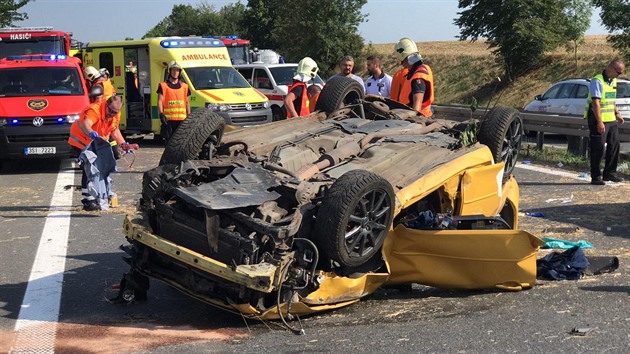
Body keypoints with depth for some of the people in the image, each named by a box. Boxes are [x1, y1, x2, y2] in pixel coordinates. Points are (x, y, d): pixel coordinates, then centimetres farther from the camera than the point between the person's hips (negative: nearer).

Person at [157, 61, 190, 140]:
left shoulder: (184, 86, 15)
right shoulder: (163, 85, 4)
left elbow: (187, 102, 19)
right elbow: (160, 101, -3)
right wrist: (161, 114, -15)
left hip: (182, 119, 3)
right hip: (168, 119, -3)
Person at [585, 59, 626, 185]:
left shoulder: (613, 81, 13)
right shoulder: (597, 81, -15)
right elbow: (595, 102, -22)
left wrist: (617, 114, 19)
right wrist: (600, 122, -26)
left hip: (612, 121, 9)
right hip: (598, 121, -9)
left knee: (614, 146, 10)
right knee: (598, 149, -4)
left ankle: (609, 173, 21)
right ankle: (595, 177, 3)